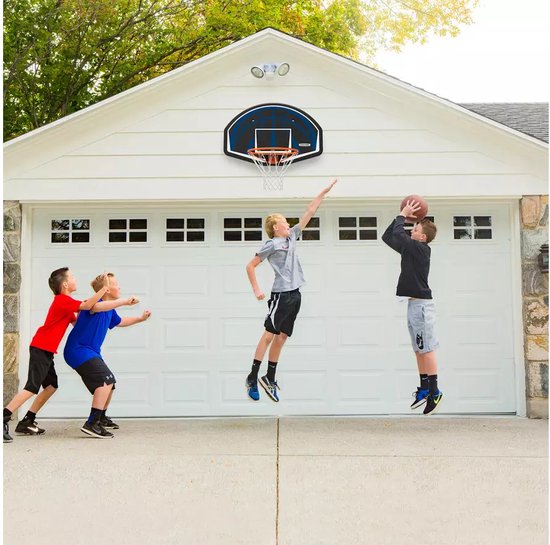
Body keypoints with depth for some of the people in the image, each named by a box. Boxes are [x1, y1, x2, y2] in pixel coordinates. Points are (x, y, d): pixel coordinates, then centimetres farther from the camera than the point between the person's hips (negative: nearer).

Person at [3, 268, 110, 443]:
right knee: (32, 388, -16)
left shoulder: (64, 302, 18)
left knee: (51, 385, 13)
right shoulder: (63, 300, -12)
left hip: (45, 350, 10)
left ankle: (27, 422, 15)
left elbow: (76, 322, 16)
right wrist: (104, 288, -19)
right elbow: (87, 305, -24)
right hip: (41, 348, -10)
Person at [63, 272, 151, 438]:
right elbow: (96, 307, -45)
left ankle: (101, 418, 47)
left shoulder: (110, 311, 11)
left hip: (91, 352, 11)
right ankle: (91, 424, -29)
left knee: (109, 383, 24)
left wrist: (140, 318, 34)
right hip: (78, 350, -11)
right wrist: (124, 301, -46)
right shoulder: (95, 302, -18)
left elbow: (119, 322, 34)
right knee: (106, 380, -25)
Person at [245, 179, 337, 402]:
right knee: (269, 334, -7)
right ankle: (252, 378, -4)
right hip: (281, 294, -7)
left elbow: (309, 213, 19)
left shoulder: (291, 237, 16)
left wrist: (324, 192, 19)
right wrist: (256, 290, -5)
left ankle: (270, 379, 14)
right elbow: (250, 266, -1)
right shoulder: (271, 245, -4)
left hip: (295, 295, 7)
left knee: (281, 338, 8)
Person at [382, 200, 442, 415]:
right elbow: (387, 237, 19)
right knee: (418, 349, 12)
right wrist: (402, 216, 12)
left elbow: (398, 234, -21)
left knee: (426, 349, -7)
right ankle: (424, 389, 18)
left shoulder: (421, 249, -12)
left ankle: (434, 391, -3)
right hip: (414, 303, 9)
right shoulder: (409, 249, 13)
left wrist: (402, 215, -5)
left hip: (421, 304, -9)